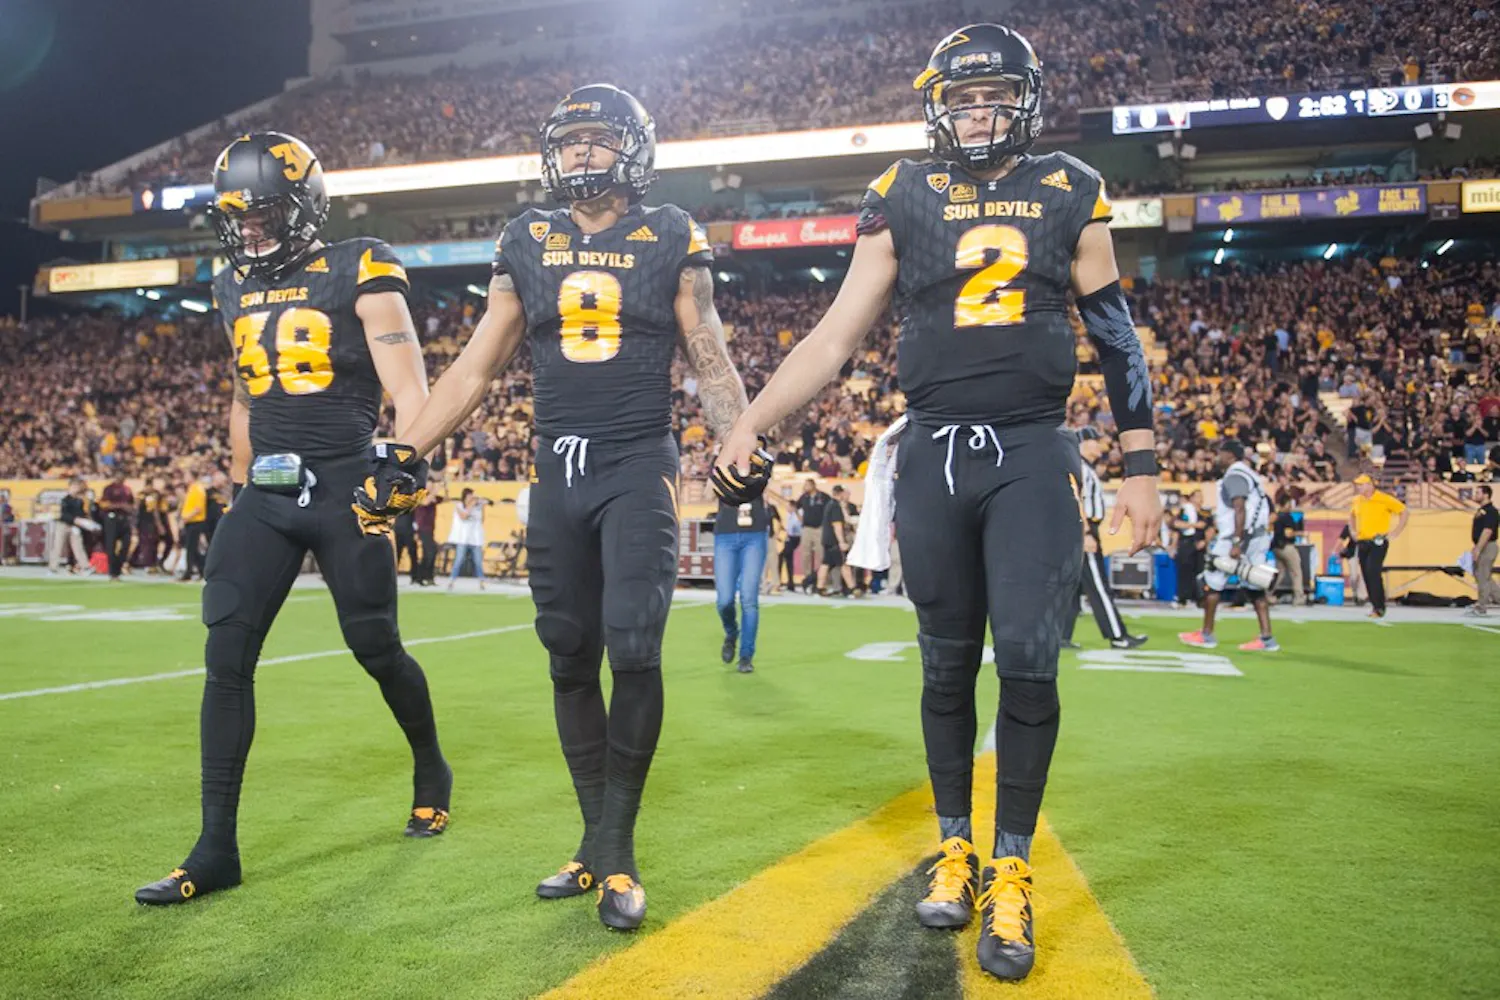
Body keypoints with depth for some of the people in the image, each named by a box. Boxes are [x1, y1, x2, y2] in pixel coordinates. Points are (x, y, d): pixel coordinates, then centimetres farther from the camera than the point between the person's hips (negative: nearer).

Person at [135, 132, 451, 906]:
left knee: (375, 646, 4)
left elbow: (408, 389, -10)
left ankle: (430, 769, 33)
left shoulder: (360, 274, -5)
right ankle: (216, 849, 6)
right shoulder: (235, 290, 14)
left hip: (343, 487, -5)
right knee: (227, 658, -2)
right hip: (265, 493, 6)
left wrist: (405, 462, -24)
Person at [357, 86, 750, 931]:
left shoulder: (671, 240, 3)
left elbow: (711, 362, 3)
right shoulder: (527, 243, 11)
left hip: (640, 465, -3)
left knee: (633, 647, -15)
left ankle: (615, 848, 1)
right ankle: (599, 843, 20)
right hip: (559, 470, 4)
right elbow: (477, 367, 12)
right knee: (571, 657, 6)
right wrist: (406, 452, 6)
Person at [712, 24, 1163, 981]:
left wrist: (1141, 466, 6)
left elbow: (1117, 337, 10)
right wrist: (750, 425, -2)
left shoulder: (1069, 194, 7)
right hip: (933, 454, 1)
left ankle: (1012, 870, 7)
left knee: (1029, 660, -9)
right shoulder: (904, 200, 7)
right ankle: (955, 845, 24)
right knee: (949, 662, 7)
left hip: (1032, 453, -1)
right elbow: (836, 336, 6)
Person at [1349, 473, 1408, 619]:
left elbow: (1405, 512, -5)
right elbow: (1352, 515, 31)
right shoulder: (1357, 500, 10)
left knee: (1373, 572, -18)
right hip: (1362, 543, 7)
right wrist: (1353, 530, 19)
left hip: (1378, 542, -7)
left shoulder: (1384, 499, -8)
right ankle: (1376, 606, 18)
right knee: (1366, 575, 7)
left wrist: (1396, 532, -8)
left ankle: (1379, 608, -13)